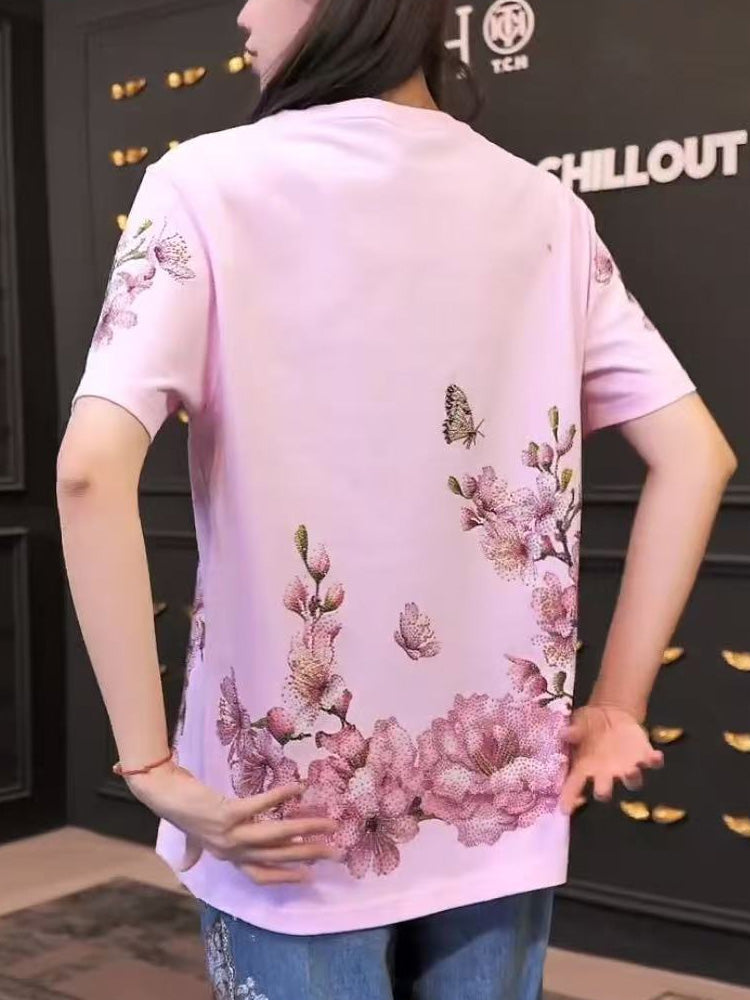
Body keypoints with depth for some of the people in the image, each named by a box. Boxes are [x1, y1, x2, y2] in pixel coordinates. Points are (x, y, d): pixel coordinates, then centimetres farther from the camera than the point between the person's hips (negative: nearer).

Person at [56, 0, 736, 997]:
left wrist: (151, 765, -15)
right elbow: (695, 456, 0)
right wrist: (618, 706, 4)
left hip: (293, 806, -3)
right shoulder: (544, 208, 3)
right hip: (502, 794, 4)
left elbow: (92, 469, -21)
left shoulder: (211, 183, -8)